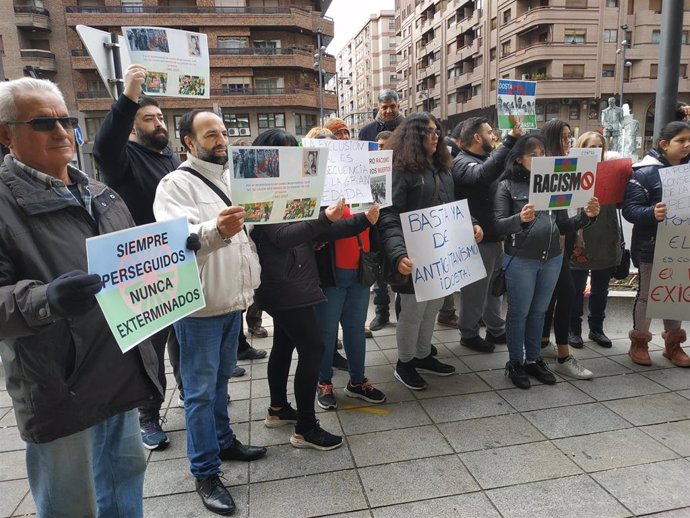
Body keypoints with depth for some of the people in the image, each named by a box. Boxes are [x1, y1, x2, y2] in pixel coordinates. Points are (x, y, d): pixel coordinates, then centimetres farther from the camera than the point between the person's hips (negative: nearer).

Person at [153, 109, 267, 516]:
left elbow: (246, 236, 21)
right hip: (199, 304, -7)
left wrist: (253, 280, 12)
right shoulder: (176, 184, -11)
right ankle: (206, 473, 15)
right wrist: (215, 230, -45)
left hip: (233, 300, 7)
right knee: (201, 390, 3)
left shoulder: (230, 180, 12)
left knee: (221, 379, 20)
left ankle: (224, 441, 36)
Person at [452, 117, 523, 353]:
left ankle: (497, 329, 35)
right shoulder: (462, 163, -16)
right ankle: (469, 334, 19)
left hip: (494, 235, 9)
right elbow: (484, 174, -38)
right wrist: (509, 141, -37)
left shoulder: (488, 157, 15)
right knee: (476, 289, 3)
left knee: (494, 286, 20)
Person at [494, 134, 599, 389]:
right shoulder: (507, 186, -5)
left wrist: (586, 216, -7)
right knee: (519, 312, 6)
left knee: (539, 311, 15)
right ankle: (515, 363, 21)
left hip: (552, 258, 5)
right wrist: (520, 219, -31)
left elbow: (563, 225, 10)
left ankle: (533, 359, 29)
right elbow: (499, 226, -12)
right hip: (520, 259, -4)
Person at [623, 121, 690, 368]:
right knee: (647, 294, 6)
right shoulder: (645, 172, -13)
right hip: (652, 246, -6)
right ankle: (639, 342, 21)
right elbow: (629, 209, -19)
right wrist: (652, 213, -35)